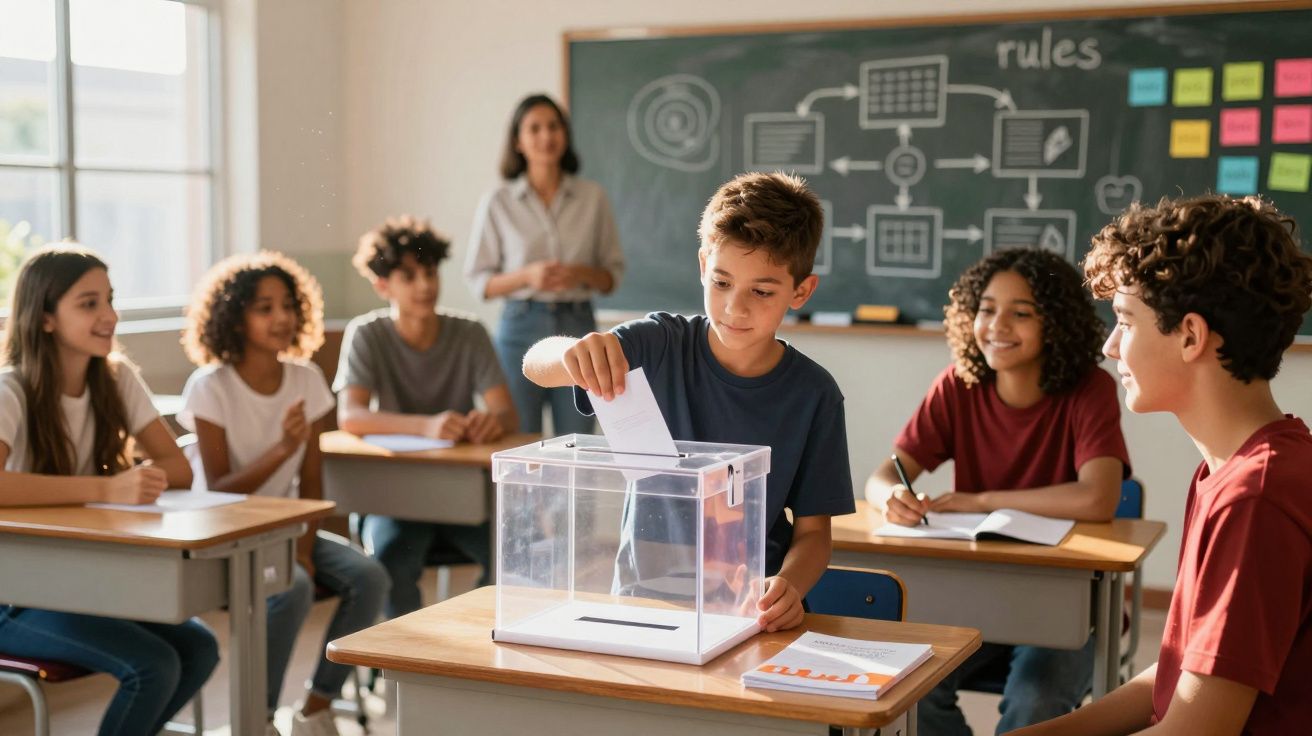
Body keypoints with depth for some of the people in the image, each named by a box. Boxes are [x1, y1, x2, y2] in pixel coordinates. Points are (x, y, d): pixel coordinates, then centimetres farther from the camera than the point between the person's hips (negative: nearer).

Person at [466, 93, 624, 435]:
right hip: (521, 327, -1)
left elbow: (613, 275, 10)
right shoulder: (498, 201, 2)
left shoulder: (592, 197, 5)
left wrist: (581, 274, -11)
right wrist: (527, 276, -15)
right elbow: (479, 281, 2)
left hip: (578, 329, 1)